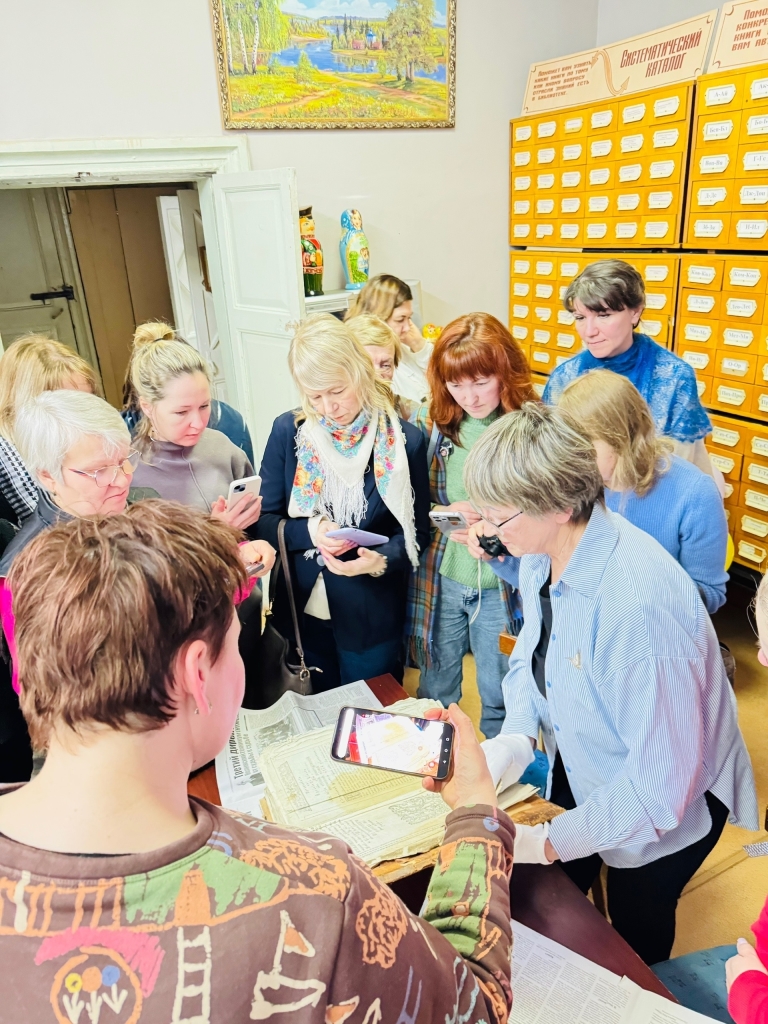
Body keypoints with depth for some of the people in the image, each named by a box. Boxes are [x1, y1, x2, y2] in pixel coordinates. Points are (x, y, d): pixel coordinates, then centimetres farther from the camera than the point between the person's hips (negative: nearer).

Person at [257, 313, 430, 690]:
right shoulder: (288, 430, -6)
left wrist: (381, 560, -24)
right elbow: (264, 520, -2)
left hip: (372, 617, -1)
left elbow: (416, 532, -4)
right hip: (303, 611, 2)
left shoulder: (403, 441, -11)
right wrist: (309, 531, -21)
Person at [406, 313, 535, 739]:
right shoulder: (430, 424, -4)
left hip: (502, 584, -2)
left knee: (500, 693, 19)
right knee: (436, 688, 22)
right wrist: (442, 513, -17)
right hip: (439, 578, 3)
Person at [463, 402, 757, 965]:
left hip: (663, 807, -6)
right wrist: (516, 735, -16)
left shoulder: (639, 607, -41)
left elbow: (660, 786, -33)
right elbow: (531, 649, 0)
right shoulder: (543, 549, -17)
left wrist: (549, 842, -25)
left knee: (637, 932, 23)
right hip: (578, 770, 7)